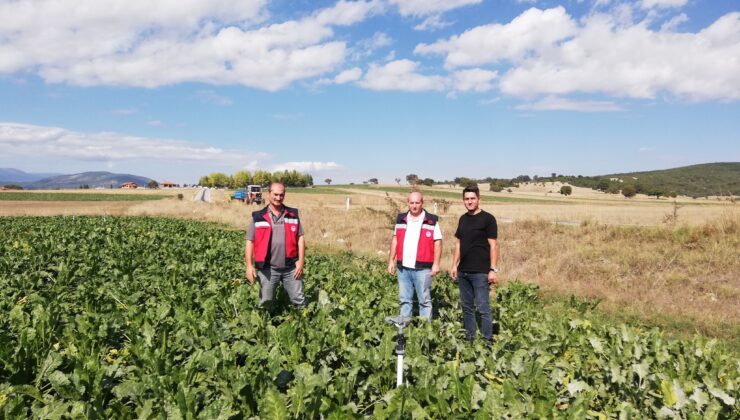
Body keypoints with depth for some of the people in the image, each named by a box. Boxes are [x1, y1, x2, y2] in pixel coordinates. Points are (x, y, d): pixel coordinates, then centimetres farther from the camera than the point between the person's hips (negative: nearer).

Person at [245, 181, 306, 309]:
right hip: (267, 268, -1)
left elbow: (300, 238, 5)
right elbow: (250, 241, 1)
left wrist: (301, 260, -4)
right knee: (265, 302, 7)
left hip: (291, 267, 1)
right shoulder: (258, 217, 1)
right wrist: (249, 265, -8)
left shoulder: (293, 214, 6)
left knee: (299, 300, 7)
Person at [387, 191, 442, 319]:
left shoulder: (432, 220, -2)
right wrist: (391, 260, 10)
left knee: (425, 300, 3)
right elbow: (395, 240, 14)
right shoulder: (401, 219, 10)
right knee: (404, 299, 12)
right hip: (403, 268, 4)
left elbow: (438, 242, -3)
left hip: (422, 268, -4)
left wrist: (436, 264, -9)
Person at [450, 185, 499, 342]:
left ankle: (488, 341, 5)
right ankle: (469, 338, 24)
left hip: (480, 272, -6)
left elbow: (493, 245, -9)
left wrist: (493, 269, -14)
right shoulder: (463, 219, 12)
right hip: (463, 271, 7)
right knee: (466, 307, 13)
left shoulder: (487, 218, -6)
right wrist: (454, 265, 11)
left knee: (483, 308, -4)